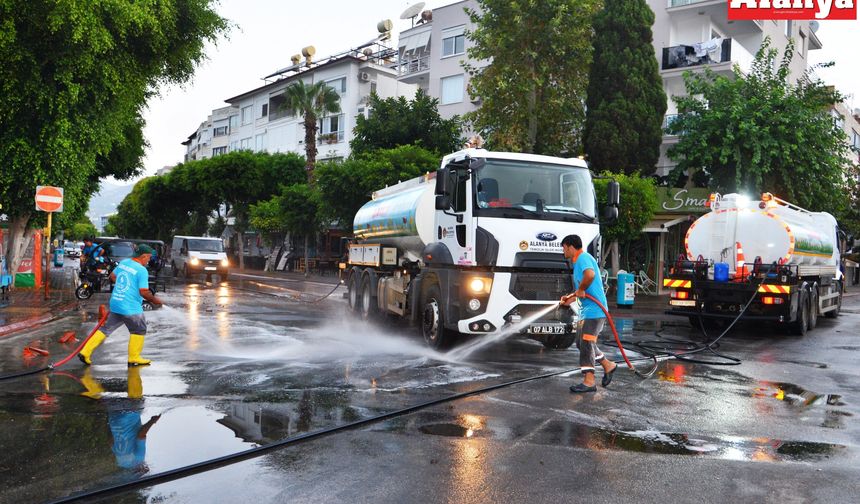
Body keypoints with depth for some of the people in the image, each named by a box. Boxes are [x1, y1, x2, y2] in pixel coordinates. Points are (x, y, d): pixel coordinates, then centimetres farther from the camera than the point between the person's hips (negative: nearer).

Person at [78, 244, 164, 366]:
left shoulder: (123, 262, 7)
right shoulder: (142, 270, -16)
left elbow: (112, 276, 20)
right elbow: (144, 292, -19)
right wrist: (154, 300, -4)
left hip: (115, 304, 7)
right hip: (130, 308, -7)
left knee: (106, 329, 17)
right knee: (139, 330, 12)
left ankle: (85, 352, 15)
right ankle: (134, 358, 19)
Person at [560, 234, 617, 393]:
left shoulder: (583, 258, -13)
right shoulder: (579, 261, 20)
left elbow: (590, 274, -36)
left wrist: (581, 290, -23)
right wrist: (571, 297, 23)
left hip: (594, 309, -11)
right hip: (587, 309, 11)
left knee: (586, 343, -8)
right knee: (582, 343, 15)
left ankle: (589, 381, -4)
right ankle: (608, 365, 26)